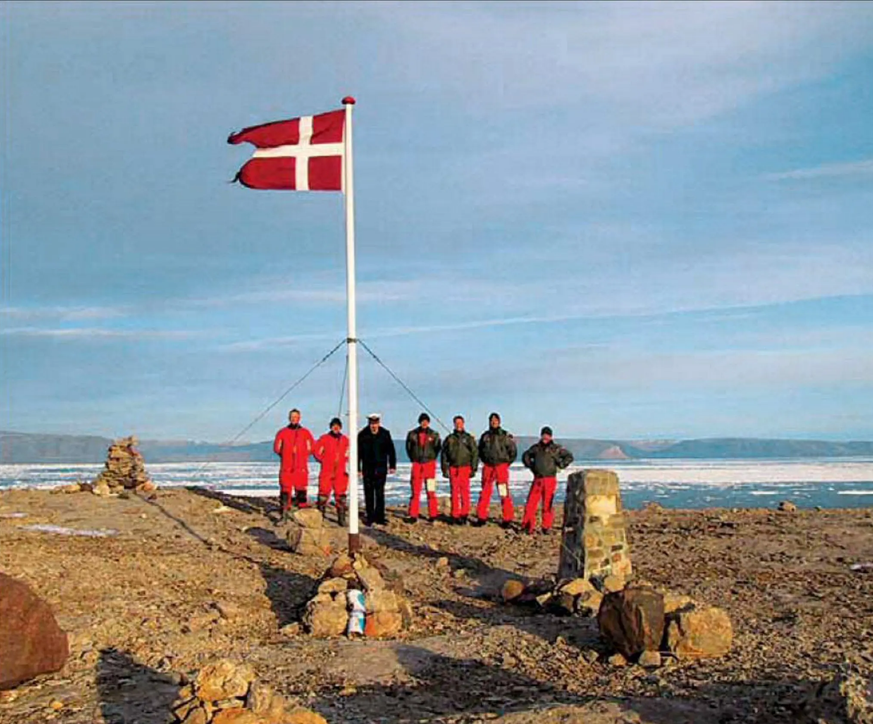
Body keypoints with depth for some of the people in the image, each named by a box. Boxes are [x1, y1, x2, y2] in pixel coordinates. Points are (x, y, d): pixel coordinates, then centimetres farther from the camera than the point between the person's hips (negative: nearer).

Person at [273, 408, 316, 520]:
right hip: (286, 467, 0)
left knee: (301, 489, 1)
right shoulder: (282, 432, 6)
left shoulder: (305, 433, 6)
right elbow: (276, 448, 12)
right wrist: (286, 455, 6)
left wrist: (302, 455, 4)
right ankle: (284, 514, 0)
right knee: (285, 490, -3)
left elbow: (311, 447, 10)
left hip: (301, 467, 0)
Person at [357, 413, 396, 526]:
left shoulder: (385, 434, 1)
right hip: (367, 469, 0)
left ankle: (379, 517, 5)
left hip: (381, 469, 0)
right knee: (369, 494, 4)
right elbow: (358, 453, 2)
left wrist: (392, 465, 5)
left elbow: (391, 450, 8)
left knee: (380, 493, 0)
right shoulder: (362, 435, -1)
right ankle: (370, 518, 12)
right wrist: (358, 469, -1)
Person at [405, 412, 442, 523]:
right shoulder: (412, 434, 4)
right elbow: (408, 447, 14)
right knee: (415, 491, 1)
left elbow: (437, 448, 11)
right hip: (417, 464, 1)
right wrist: (413, 459, 9)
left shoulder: (434, 435, 2)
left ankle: (433, 515, 4)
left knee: (431, 491, -1)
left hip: (430, 464, -1)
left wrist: (432, 459, 6)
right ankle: (413, 515, 5)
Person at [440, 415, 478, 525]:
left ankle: (464, 515, 4)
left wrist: (473, 468, -1)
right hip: (453, 468, 1)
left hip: (465, 468, -1)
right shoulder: (449, 438, 10)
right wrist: (445, 468, 3)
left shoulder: (469, 438, 7)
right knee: (455, 493, 2)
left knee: (465, 492, -3)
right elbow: (443, 454, 11)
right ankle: (455, 516, 6)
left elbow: (475, 453, 6)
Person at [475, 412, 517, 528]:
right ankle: (482, 517, 12)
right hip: (488, 467, 3)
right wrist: (484, 461, 13)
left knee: (504, 494, -6)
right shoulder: (485, 436, 10)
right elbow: (480, 450, 23)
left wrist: (507, 463, 2)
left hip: (501, 467, -3)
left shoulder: (505, 436, 1)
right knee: (485, 492, 5)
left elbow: (513, 451, 5)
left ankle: (508, 519, -1)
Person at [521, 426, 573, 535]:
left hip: (550, 480, -3)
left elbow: (569, 456, 5)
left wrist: (560, 465, -1)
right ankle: (528, 526, 4)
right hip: (537, 479, 3)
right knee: (530, 503, -3)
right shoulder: (536, 447, 11)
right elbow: (526, 455, 27)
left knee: (547, 505, -2)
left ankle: (547, 527, 8)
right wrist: (530, 465, 14)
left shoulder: (556, 448, 2)